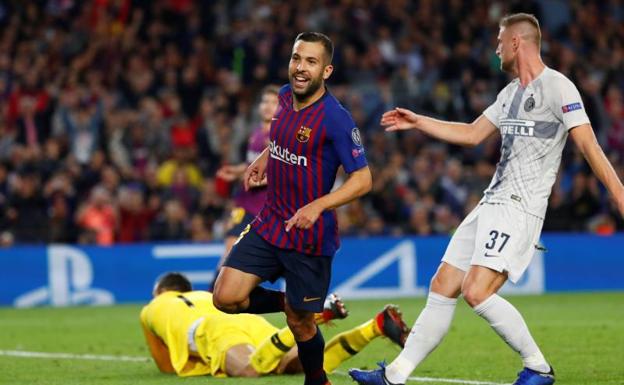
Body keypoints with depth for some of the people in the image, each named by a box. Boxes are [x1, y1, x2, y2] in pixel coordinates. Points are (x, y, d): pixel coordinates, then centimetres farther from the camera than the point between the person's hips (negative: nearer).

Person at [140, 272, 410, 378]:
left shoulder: (152, 309, 31)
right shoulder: (205, 297, 44)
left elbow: (166, 366, 35)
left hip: (218, 331, -6)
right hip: (252, 323, 6)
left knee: (250, 369, -36)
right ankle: (378, 325, -33)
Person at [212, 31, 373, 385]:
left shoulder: (335, 118, -19)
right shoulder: (286, 96, 2)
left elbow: (363, 179, -19)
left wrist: (317, 206, -30)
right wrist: (263, 158, 14)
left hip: (310, 236, -6)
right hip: (270, 224, 6)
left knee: (300, 323, 5)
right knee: (226, 297, -7)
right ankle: (292, 303, 19)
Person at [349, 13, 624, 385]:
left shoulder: (557, 87, -10)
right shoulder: (511, 92, 18)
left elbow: (588, 144, -17)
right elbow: (472, 134, 29)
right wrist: (417, 122, 29)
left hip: (520, 208, -9)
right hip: (492, 203, 9)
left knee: (477, 292, -21)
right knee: (442, 287, 8)